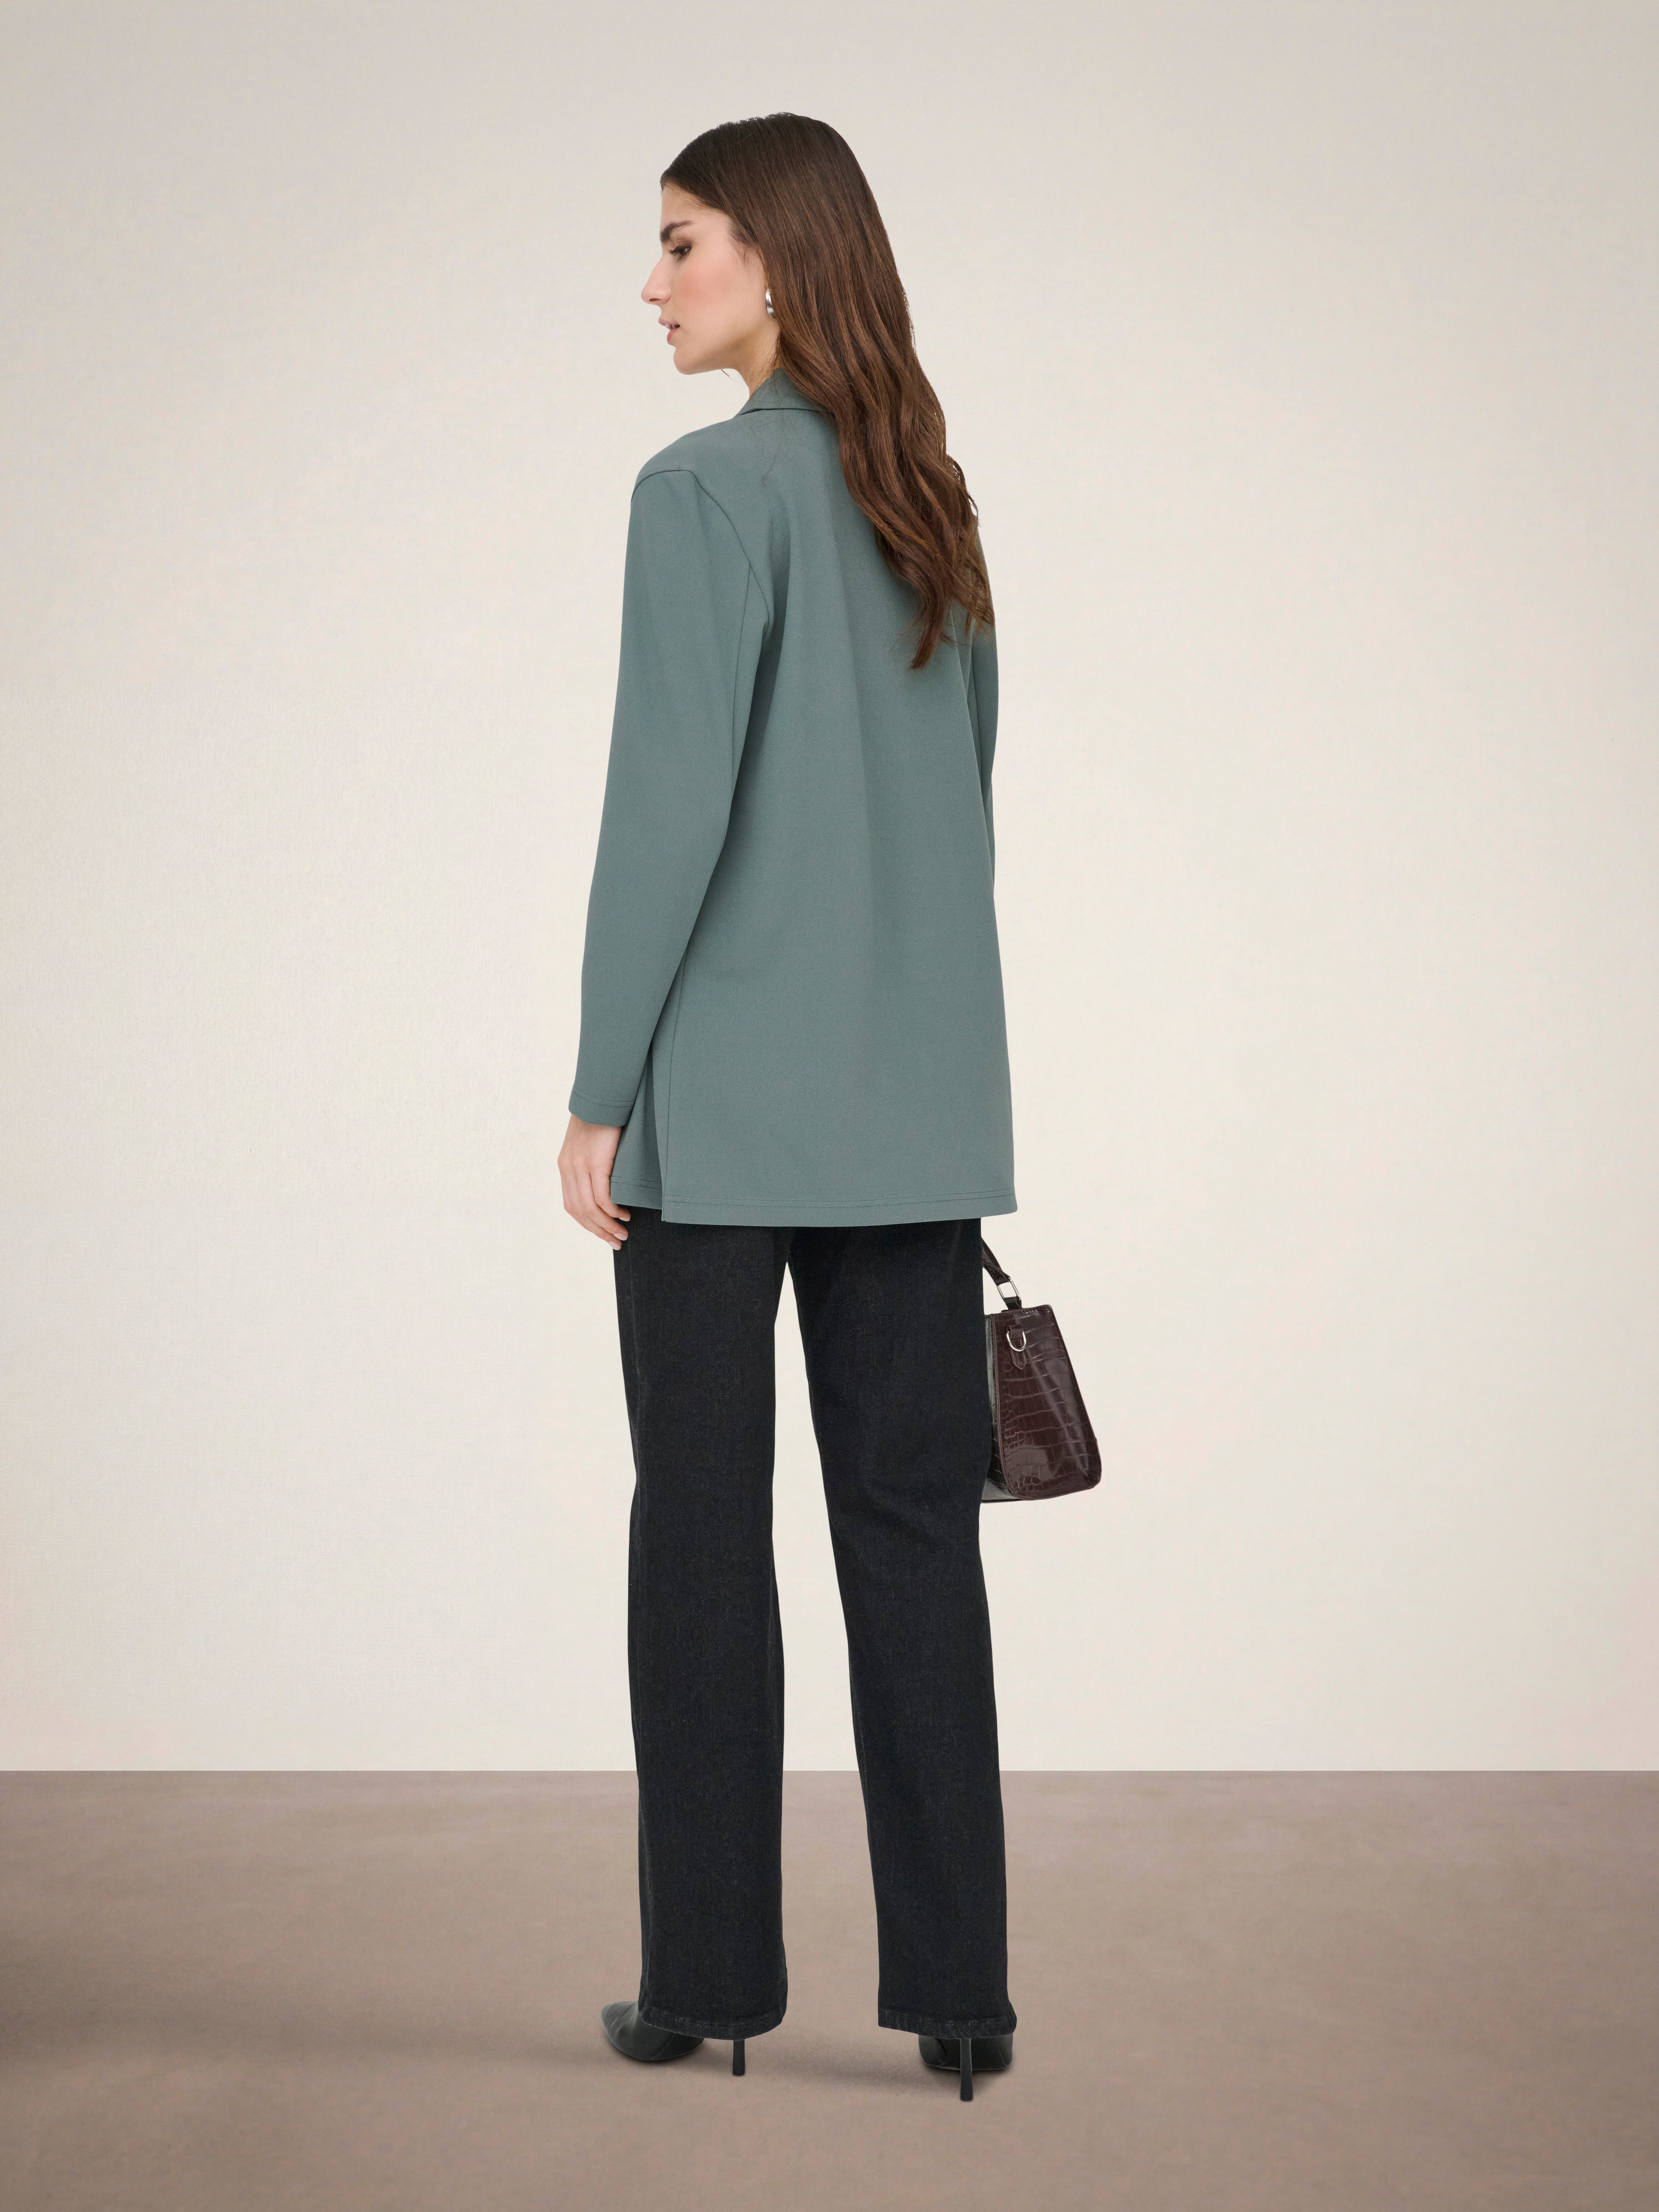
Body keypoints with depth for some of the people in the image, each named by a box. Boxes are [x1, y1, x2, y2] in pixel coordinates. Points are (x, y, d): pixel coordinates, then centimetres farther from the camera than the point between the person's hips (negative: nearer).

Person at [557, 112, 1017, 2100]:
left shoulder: (712, 487, -9)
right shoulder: (932, 503, 12)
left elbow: (670, 804, -15)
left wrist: (601, 1093, -10)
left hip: (727, 1093, -6)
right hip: (917, 1097, 6)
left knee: (704, 1524, 4)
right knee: (911, 1523, 7)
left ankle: (710, 1973, 12)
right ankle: (951, 1980, 10)